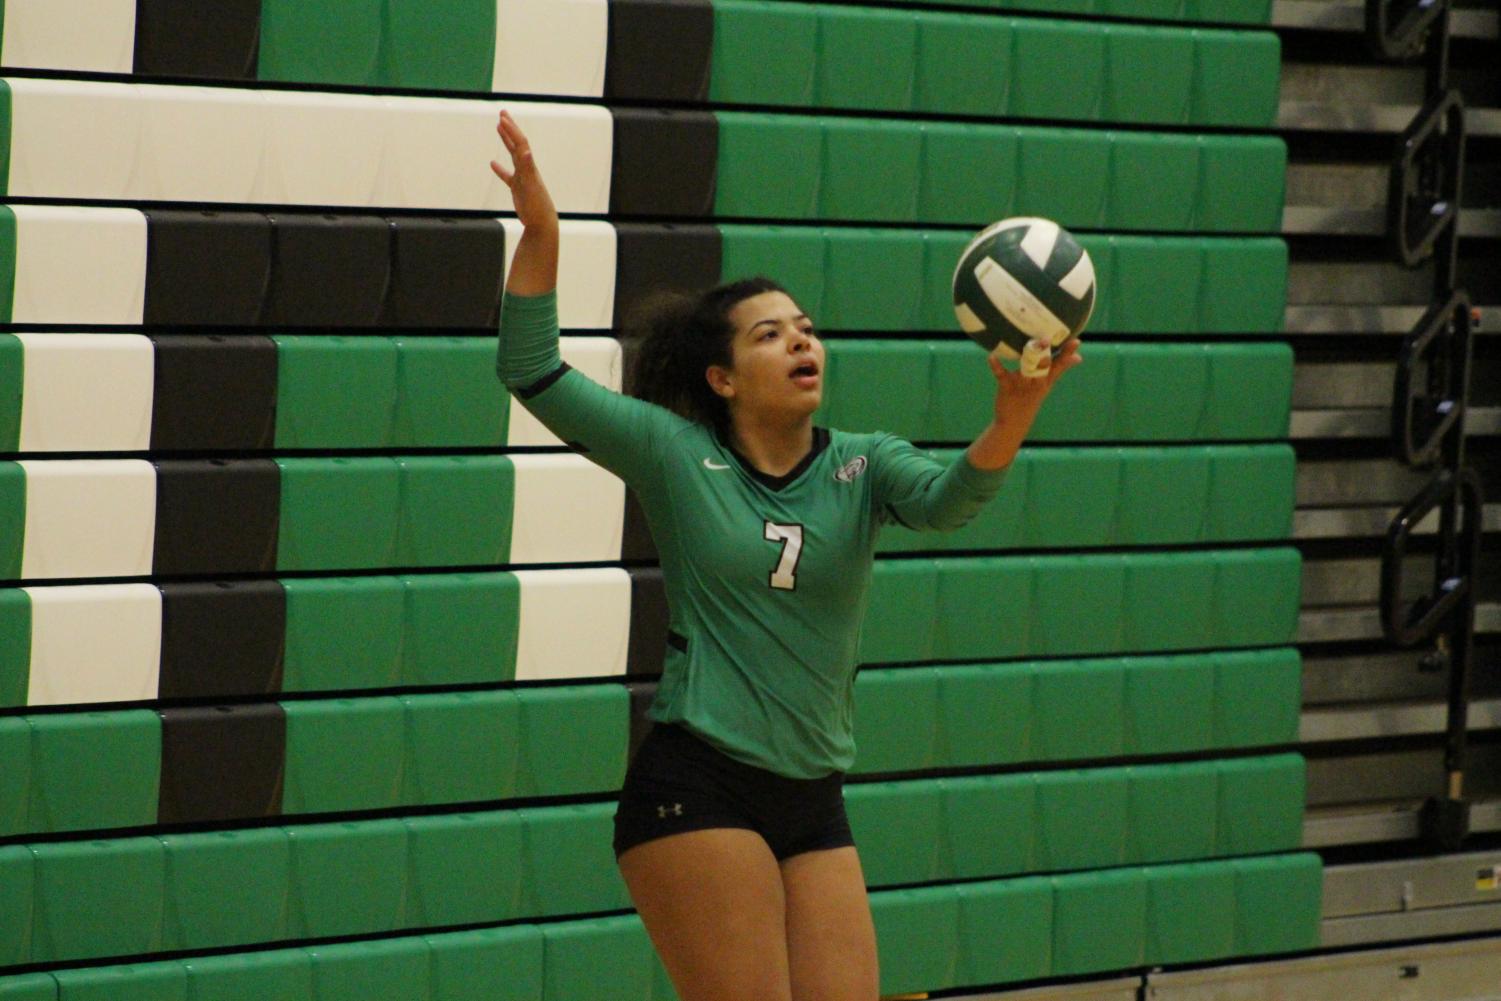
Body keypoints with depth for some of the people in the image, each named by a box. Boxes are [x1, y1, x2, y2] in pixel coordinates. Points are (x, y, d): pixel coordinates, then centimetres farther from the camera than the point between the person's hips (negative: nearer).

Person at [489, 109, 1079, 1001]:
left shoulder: (862, 466, 7)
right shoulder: (673, 455, 2)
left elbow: (947, 500, -15)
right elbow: (533, 374, -4)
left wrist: (1015, 415, -35)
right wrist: (540, 237, -18)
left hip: (813, 802, 4)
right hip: (694, 787, -4)